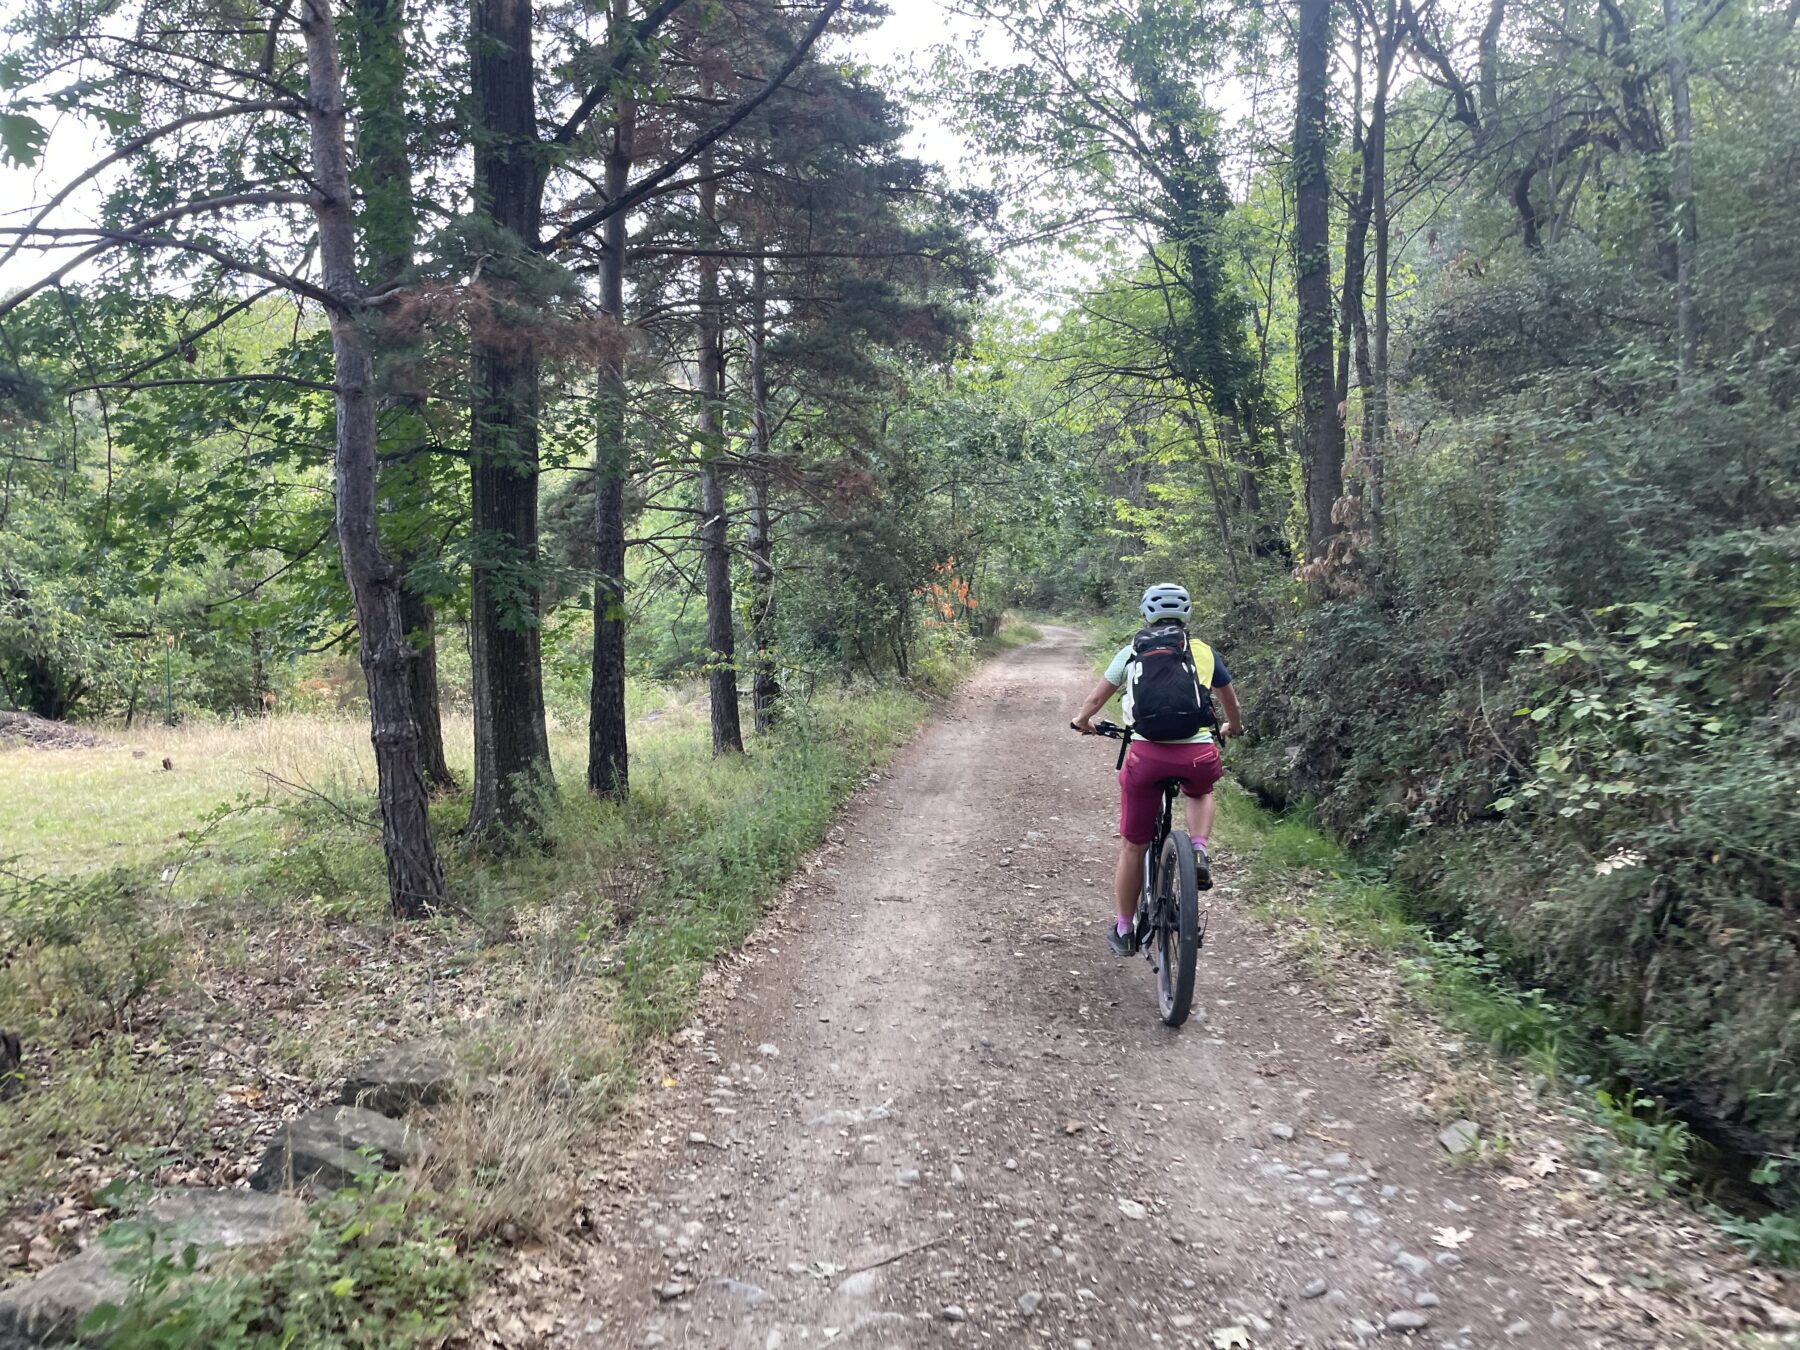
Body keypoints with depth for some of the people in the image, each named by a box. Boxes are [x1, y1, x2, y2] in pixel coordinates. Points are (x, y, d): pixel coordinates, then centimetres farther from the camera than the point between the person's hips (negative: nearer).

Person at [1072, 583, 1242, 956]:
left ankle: (1123, 930, 27)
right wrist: (1230, 728, 52)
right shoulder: (1204, 652, 16)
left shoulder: (1132, 651, 15)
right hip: (1198, 755, 1)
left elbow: (1096, 698, 24)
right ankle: (1199, 853, 12)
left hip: (1146, 753, -1)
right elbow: (1232, 708, 30)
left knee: (1133, 846, 16)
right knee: (1200, 793, 38)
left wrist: (1083, 721, 45)